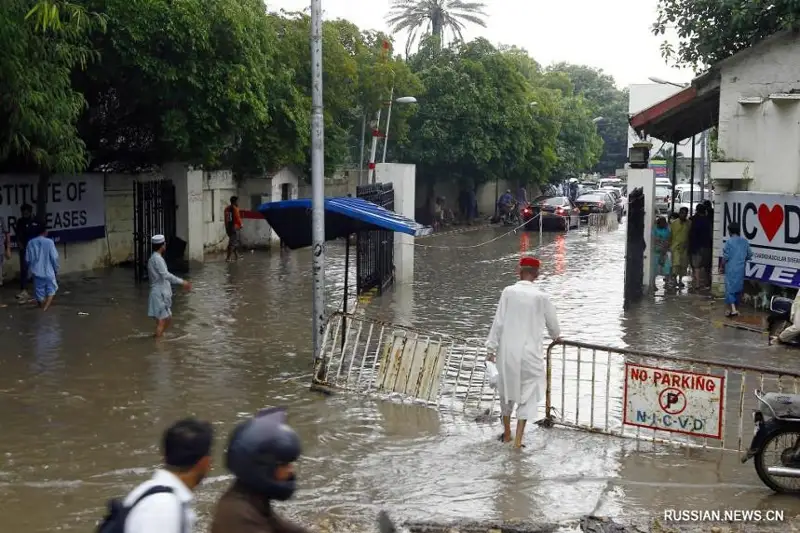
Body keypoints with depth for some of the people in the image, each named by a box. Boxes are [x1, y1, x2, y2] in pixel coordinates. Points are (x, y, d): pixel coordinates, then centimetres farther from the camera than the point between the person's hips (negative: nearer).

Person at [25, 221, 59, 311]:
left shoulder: (31, 243, -2)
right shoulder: (49, 242, -11)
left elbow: (28, 259, 2)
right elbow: (54, 258, -9)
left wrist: (31, 269, 18)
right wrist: (56, 269, 5)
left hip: (36, 273, 3)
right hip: (48, 272, -3)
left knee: (39, 292, 14)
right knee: (51, 290, 10)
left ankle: (42, 307, 24)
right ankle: (46, 307, -9)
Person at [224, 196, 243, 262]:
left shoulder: (227, 209, 10)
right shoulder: (235, 208, -13)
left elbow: (225, 219, 12)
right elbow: (238, 218, -13)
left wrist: (227, 226, 18)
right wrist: (240, 224, 3)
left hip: (228, 227, 8)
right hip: (235, 227, -8)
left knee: (235, 242, 18)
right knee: (233, 243, -6)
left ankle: (237, 256, 25)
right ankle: (228, 258, -9)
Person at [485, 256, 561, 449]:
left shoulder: (508, 292, -6)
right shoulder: (540, 297, -7)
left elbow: (498, 321, -6)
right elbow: (552, 322, 9)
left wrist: (492, 347, 3)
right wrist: (555, 336, 30)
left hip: (507, 351, 2)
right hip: (528, 353, -2)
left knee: (506, 390, 19)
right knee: (529, 393, 9)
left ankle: (507, 433, 33)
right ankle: (518, 439, 0)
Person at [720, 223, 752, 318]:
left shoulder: (729, 241, -11)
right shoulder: (745, 241, 4)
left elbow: (725, 257, -11)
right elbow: (749, 255, 9)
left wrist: (721, 267, 2)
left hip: (731, 269, -5)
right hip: (741, 269, 5)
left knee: (730, 288, -3)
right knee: (738, 288, 14)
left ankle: (733, 309, -14)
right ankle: (734, 307, 23)